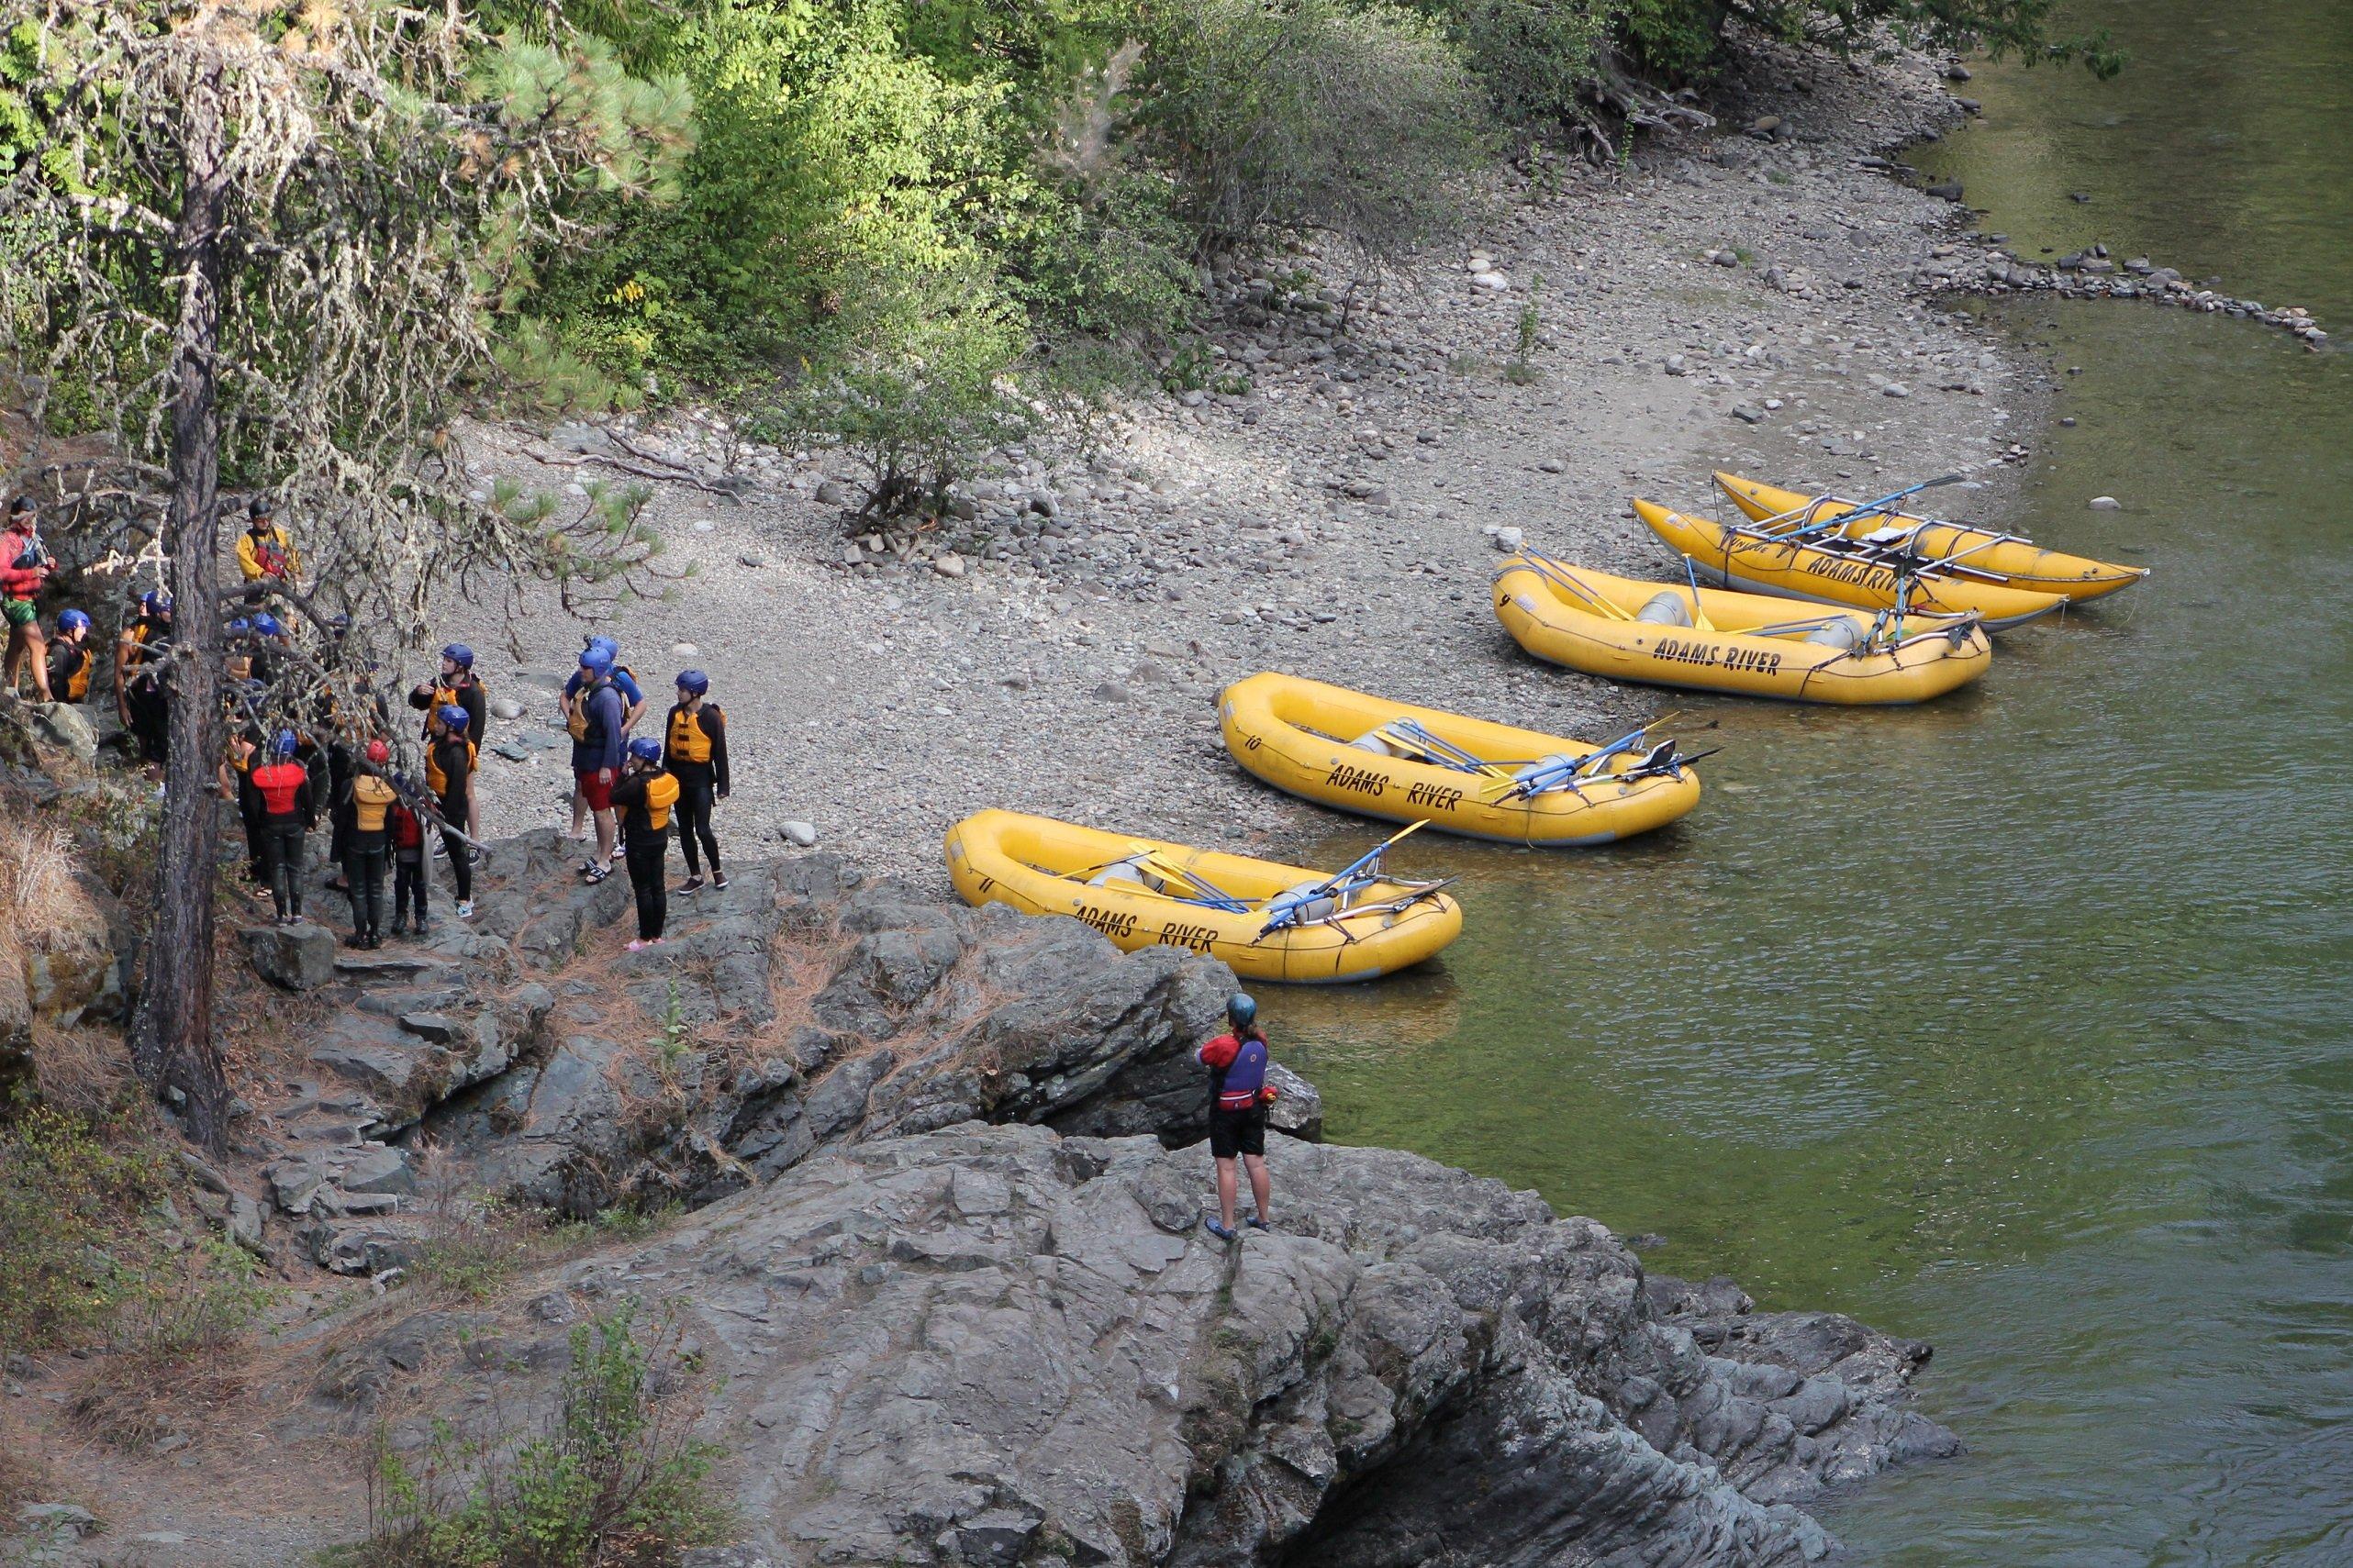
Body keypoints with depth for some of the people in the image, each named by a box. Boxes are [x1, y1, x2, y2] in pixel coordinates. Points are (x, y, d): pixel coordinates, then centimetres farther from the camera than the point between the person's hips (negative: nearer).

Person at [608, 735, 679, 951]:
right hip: (661, 839, 8)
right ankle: (657, 935, 22)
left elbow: (614, 798, -15)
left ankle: (645, 938, 10)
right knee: (658, 887, 13)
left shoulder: (637, 784, -26)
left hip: (640, 842, -8)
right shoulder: (665, 778, -1)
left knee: (643, 889, 3)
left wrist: (623, 775, -8)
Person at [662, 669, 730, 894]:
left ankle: (717, 870, 13)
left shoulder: (711, 717, -13)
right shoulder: (675, 713, 3)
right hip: (678, 778, 6)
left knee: (702, 829, -8)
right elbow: (668, 747, 12)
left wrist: (722, 786, -9)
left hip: (701, 779, -6)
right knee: (684, 829, 10)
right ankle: (695, 875, 21)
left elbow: (720, 753, -9)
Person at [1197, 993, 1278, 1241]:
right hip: (1255, 1108, 5)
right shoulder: (1261, 1041, -8)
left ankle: (1226, 1225, 8)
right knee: (1256, 1163, 13)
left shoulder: (1223, 1045, -26)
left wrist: (1204, 1049, 10)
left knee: (1226, 1167, 3)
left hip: (1225, 1112, -5)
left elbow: (1199, 1057, -9)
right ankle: (1263, 1218, 23)